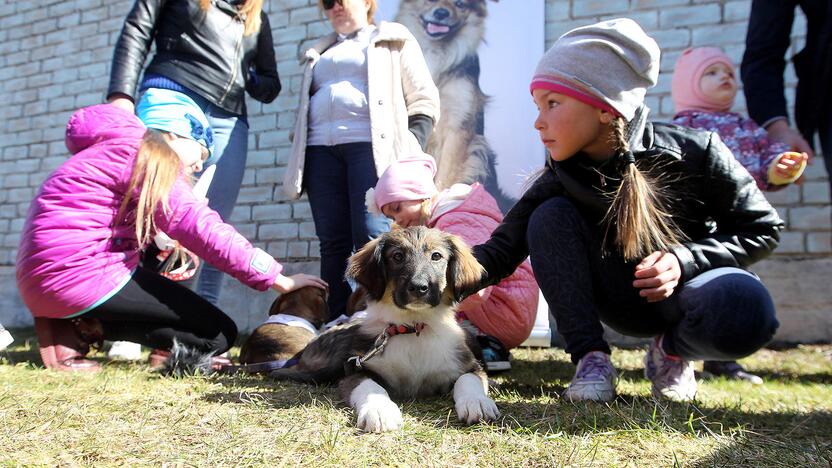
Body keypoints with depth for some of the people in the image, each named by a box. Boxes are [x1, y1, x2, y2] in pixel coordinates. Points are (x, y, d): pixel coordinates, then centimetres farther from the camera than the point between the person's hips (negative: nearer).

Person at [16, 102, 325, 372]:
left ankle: (72, 321, 4)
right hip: (82, 274, -10)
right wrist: (275, 277, -17)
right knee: (219, 335, -8)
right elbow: (201, 228, -19)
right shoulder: (146, 155, -9)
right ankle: (83, 328, -9)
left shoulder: (116, 150, 22)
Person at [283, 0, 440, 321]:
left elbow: (424, 101, 7)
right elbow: (306, 109, 29)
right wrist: (299, 148, 12)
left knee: (372, 240, -17)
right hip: (321, 151, 5)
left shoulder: (394, 41, 16)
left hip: (372, 147, -4)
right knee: (333, 244, -3)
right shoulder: (318, 54, 31)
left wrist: (409, 149, -8)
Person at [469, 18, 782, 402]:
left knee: (745, 308, -38)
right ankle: (591, 357, -18)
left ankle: (670, 350, -4)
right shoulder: (562, 177, -14)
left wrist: (684, 260, -25)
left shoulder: (694, 154, -21)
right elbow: (501, 252, -18)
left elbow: (763, 228, -10)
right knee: (549, 217, -23)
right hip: (620, 299, 2)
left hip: (686, 288, -2)